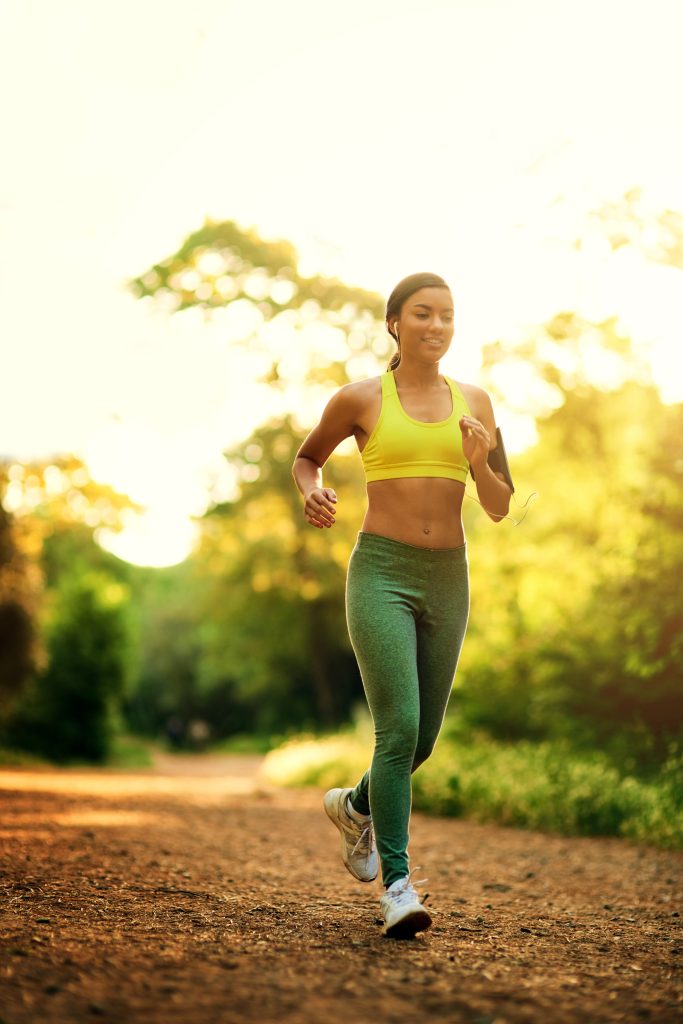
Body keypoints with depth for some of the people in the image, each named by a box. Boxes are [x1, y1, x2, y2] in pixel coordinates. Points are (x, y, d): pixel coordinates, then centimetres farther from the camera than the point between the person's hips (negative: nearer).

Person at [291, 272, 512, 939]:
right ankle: (396, 884, -11)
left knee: (422, 739, 12)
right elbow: (305, 459, 16)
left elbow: (499, 509, 10)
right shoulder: (360, 399, 0)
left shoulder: (473, 402, 9)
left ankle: (355, 806, 43)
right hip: (381, 573, -4)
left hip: (447, 581, 4)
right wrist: (311, 492, -6)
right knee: (399, 727, -18)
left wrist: (479, 463, -11)